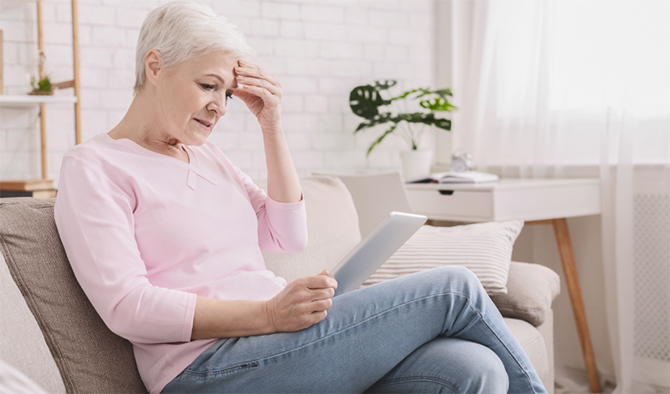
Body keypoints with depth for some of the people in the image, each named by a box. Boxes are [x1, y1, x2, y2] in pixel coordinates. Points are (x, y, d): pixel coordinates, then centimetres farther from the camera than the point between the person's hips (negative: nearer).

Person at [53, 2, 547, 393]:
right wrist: (267, 315, -24)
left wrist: (272, 125, 8)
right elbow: (128, 307, -14)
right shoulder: (94, 168, -2)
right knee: (454, 289, -11)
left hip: (273, 341, 7)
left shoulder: (204, 153, 21)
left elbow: (288, 236, 16)